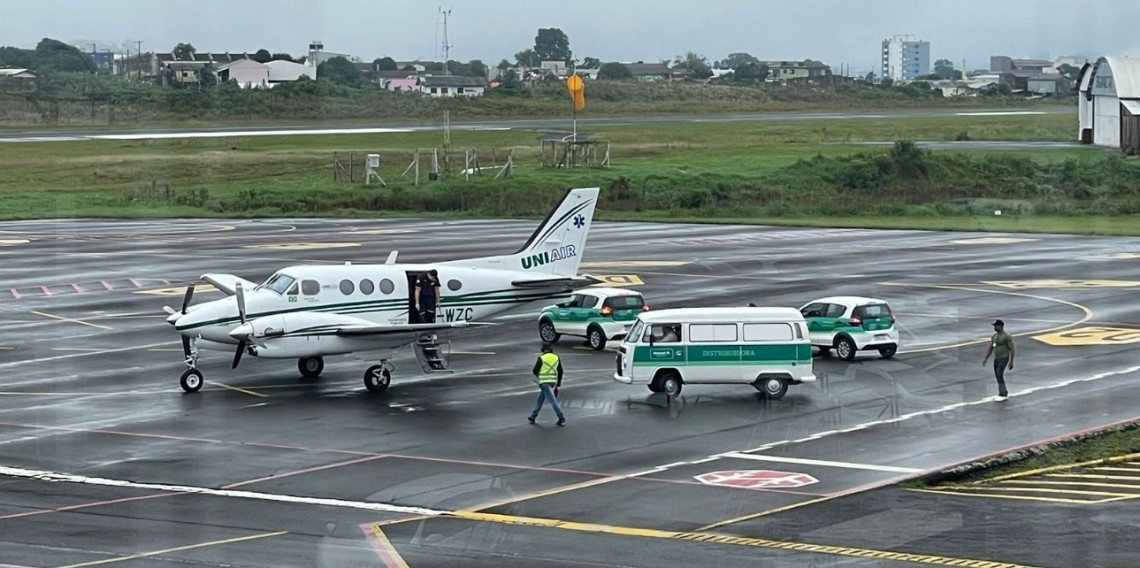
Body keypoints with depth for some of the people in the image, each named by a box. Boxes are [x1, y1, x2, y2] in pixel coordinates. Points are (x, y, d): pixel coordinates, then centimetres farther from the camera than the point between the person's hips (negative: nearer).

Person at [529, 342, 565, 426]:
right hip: (552, 382, 6)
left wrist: (537, 376, 18)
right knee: (540, 399, 18)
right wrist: (558, 383, 18)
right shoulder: (556, 358, 6)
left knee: (553, 400, -8)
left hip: (544, 382, -6)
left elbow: (535, 371, -6)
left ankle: (562, 418, -13)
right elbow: (560, 371, 9)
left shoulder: (541, 358, -9)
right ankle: (532, 417, 25)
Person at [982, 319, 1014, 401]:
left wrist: (1011, 362, -16)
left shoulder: (1007, 336, -13)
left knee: (999, 375, -20)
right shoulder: (994, 336, 11)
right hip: (996, 359, 8)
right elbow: (990, 349, 14)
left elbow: (1011, 349, -13)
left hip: (1004, 358, -8)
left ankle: (1002, 394, -17)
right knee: (998, 376, 8)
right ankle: (1005, 395, 18)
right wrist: (985, 359, 4)